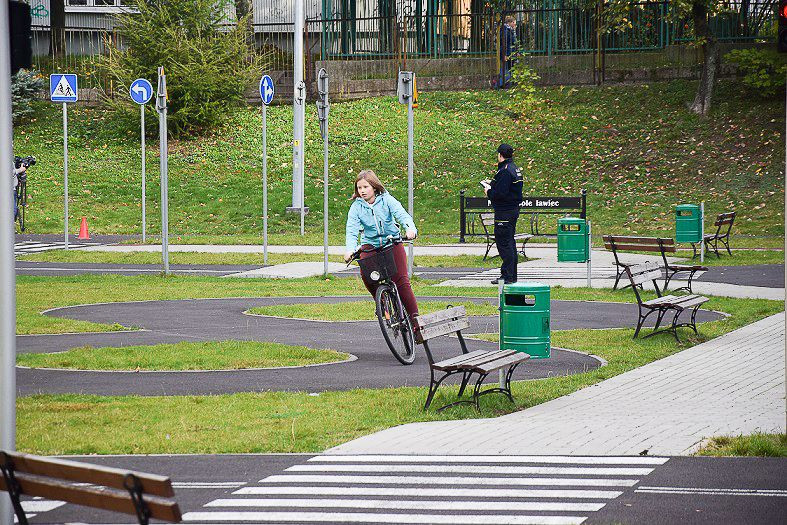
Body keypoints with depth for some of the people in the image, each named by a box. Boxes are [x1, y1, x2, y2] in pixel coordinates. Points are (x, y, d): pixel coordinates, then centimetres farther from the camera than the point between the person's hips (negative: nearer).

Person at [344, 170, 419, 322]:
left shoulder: (387, 200, -7)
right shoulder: (356, 207, -4)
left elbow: (402, 215, -20)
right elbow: (352, 229, -13)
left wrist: (410, 229, -42)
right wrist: (350, 249, -32)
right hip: (370, 245, 2)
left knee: (401, 280, -16)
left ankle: (415, 317, -9)